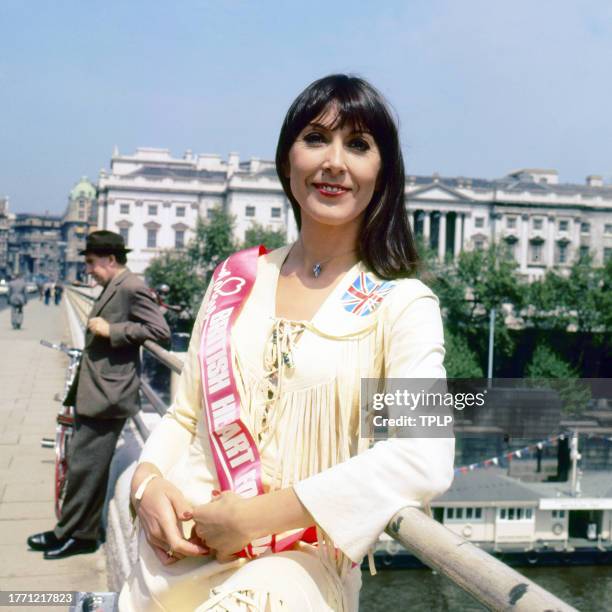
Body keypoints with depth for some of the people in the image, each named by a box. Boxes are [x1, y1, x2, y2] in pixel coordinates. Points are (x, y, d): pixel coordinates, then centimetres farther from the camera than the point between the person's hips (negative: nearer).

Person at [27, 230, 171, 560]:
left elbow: (160, 330, -21)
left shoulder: (131, 287, -14)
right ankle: (72, 531, 24)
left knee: (84, 465, -4)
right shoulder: (112, 288, 16)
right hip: (94, 391, 10)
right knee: (87, 464, 15)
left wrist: (110, 330, -20)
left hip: (107, 393, -10)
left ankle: (75, 534, 6)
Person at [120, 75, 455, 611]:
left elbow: (426, 461, -19)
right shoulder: (237, 278, 9)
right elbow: (186, 414, 14)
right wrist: (148, 480, -7)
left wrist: (259, 515, -19)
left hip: (297, 565, -3)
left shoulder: (402, 305, -5)